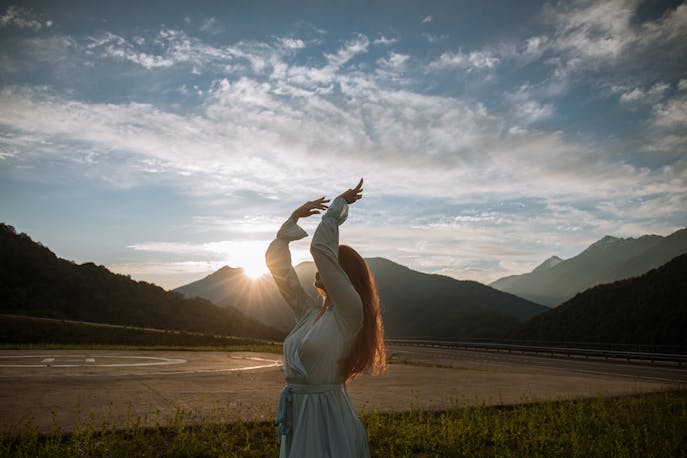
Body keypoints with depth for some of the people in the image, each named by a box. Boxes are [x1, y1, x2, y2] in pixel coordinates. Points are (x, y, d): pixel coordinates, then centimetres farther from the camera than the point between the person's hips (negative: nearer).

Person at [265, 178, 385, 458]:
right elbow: (276, 261, 11)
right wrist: (295, 216, 11)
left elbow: (320, 248, -22)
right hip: (295, 418, 7)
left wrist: (340, 204, -10)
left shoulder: (350, 313, -13)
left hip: (327, 422, -7)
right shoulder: (309, 311, 8)